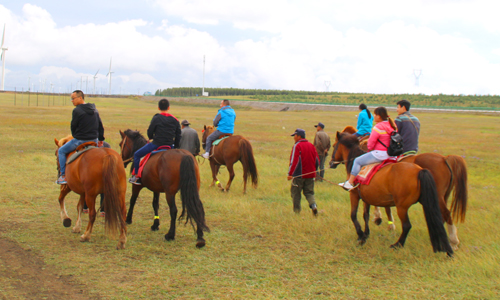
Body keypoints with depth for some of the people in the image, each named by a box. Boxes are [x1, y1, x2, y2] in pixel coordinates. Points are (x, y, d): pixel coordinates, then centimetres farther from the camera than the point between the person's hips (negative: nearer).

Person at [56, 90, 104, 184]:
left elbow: (73, 126, -6)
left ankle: (63, 176, 8)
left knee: (61, 151, 12)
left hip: (80, 141, -6)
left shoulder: (77, 110, -13)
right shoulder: (95, 110, 9)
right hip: (94, 140, 6)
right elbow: (100, 126, 13)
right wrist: (101, 139, 20)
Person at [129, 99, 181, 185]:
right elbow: (178, 136, 8)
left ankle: (136, 176, 7)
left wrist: (151, 138, 20)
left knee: (137, 155, 11)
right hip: (170, 146, 4)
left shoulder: (156, 118, -6)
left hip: (156, 144, -4)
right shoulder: (175, 120, 5)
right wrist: (175, 147, 20)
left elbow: (150, 132, -3)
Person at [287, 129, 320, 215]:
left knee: (295, 192, 8)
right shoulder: (311, 146, 9)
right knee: (309, 192, 13)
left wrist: (290, 173, -20)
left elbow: (294, 161, -20)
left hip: (299, 175, -6)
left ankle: (296, 211, 11)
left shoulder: (297, 146, -11)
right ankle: (313, 205, -12)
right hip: (310, 175, 6)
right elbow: (317, 161, 11)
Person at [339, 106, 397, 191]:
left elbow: (371, 142, -13)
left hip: (379, 154, -9)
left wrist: (369, 147, 10)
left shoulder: (378, 127, -15)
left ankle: (350, 183, 2)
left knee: (357, 161, 2)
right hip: (390, 154, 9)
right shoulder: (392, 126, 10)